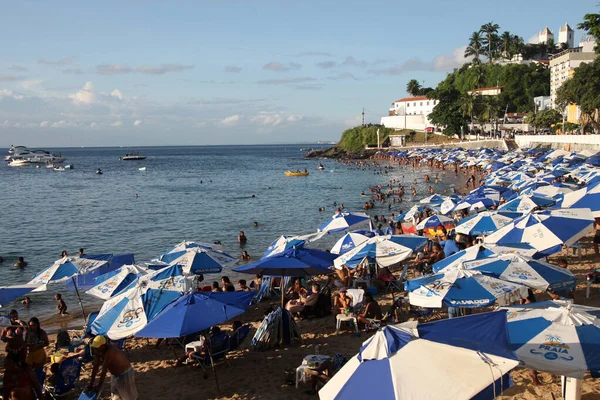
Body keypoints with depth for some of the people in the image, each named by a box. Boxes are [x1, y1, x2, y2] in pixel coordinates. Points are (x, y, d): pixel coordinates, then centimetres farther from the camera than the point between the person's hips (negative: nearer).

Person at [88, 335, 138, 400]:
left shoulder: (110, 351, -35)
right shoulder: (99, 350, -11)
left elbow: (104, 370, -33)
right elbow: (95, 367, -9)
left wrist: (99, 386, -30)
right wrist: (90, 385, -9)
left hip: (125, 374, -8)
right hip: (116, 375, 8)